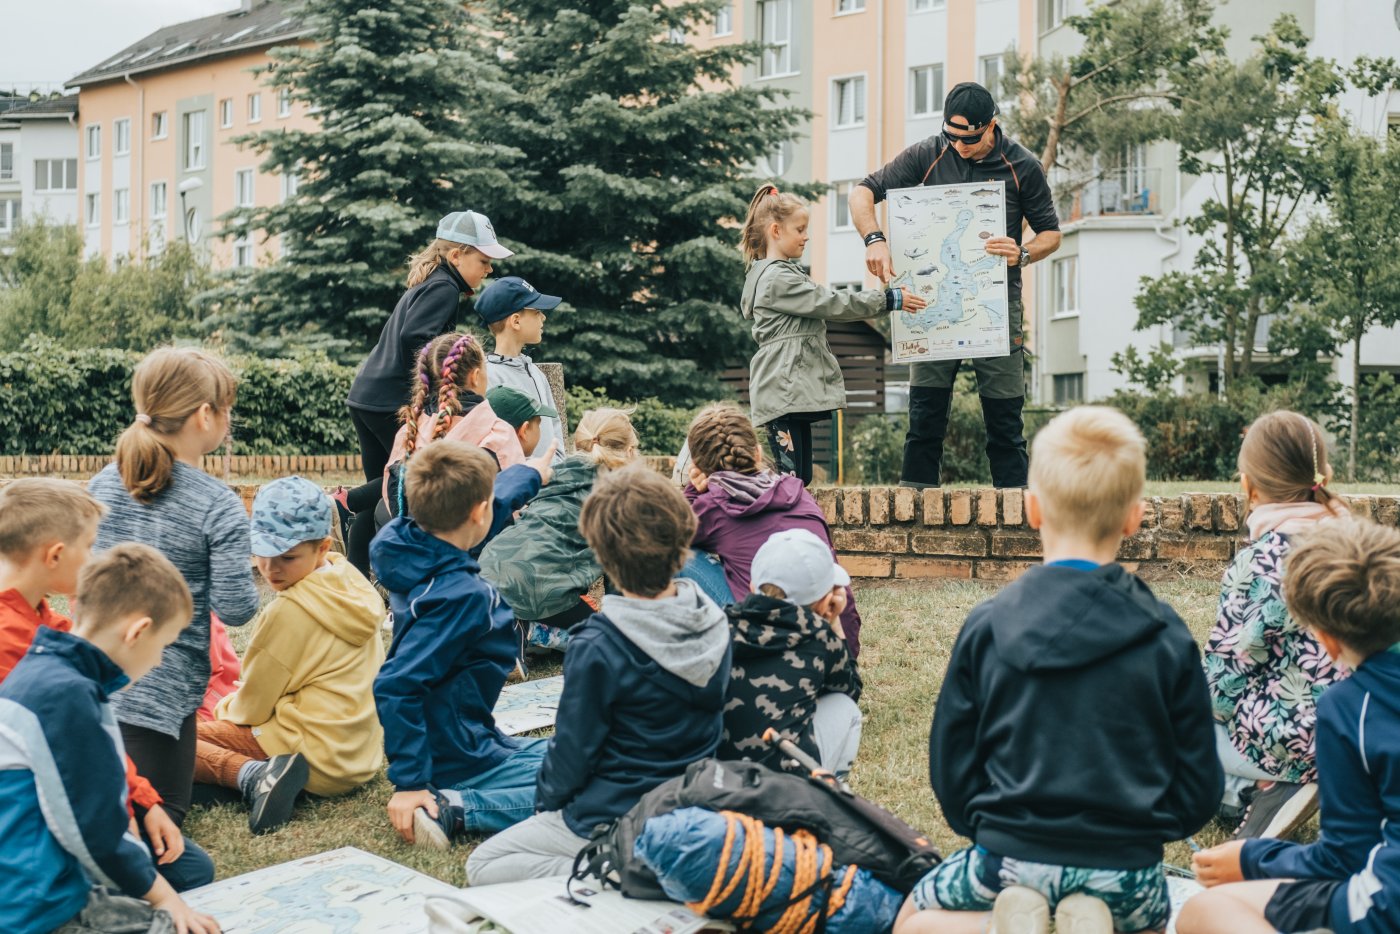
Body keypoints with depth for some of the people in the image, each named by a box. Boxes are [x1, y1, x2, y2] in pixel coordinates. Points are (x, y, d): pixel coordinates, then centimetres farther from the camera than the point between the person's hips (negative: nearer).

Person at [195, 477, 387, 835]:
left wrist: (229, 709, 15)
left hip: (319, 761, -10)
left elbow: (255, 705, -8)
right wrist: (238, 702, 20)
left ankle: (252, 775, -26)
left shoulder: (290, 611, -20)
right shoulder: (352, 584, 6)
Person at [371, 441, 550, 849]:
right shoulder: (461, 595, -29)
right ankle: (454, 809, -17)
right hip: (458, 760, -10)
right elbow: (396, 686, -34)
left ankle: (450, 803, 10)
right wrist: (410, 782, -31)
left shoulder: (416, 551, -3)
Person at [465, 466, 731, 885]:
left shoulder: (597, 647, -25)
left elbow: (573, 751, -14)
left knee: (482, 867, 4)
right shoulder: (713, 625, -6)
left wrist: (545, 802, 6)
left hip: (617, 820, -8)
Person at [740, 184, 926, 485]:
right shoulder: (777, 280, -13)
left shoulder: (785, 274, 21)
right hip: (783, 392, -11)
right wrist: (889, 300, -8)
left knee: (802, 478, 8)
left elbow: (824, 305, 26)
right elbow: (833, 303, -13)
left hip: (797, 390, 11)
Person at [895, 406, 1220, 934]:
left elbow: (952, 773, -1)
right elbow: (1199, 794, -1)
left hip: (1011, 856, -1)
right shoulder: (1168, 638, -5)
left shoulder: (986, 627, -5)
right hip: (1126, 869, 1)